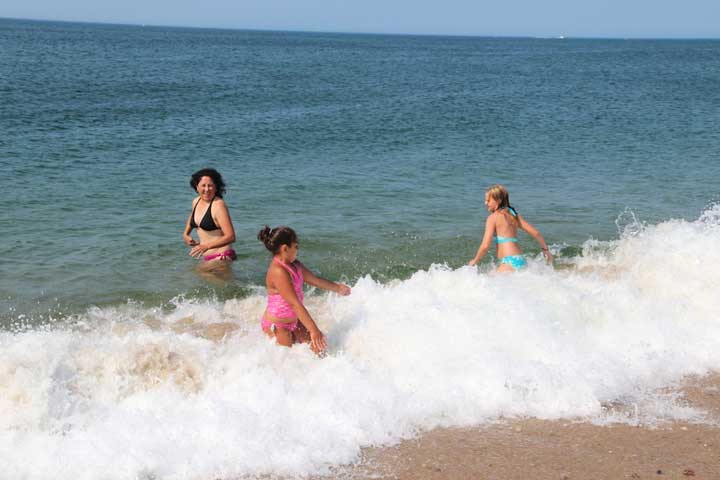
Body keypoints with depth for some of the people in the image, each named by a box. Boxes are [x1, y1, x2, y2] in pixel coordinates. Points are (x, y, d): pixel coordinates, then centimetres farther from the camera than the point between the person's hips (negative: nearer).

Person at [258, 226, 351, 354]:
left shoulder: (294, 265, 2)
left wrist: (337, 288, 32)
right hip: (277, 326, -9)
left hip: (293, 321, 9)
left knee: (317, 347, 5)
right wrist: (313, 330, -31)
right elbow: (295, 304, -31)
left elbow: (314, 280, 19)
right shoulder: (278, 271, -28)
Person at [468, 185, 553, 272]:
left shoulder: (493, 217, -3)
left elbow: (486, 245, -9)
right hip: (522, 261, 8)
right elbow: (535, 233, 14)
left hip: (510, 262, -8)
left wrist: (475, 261, 6)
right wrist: (545, 249, 27)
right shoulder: (514, 215, 16)